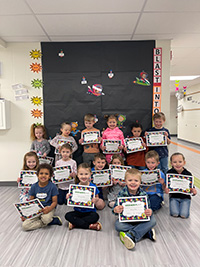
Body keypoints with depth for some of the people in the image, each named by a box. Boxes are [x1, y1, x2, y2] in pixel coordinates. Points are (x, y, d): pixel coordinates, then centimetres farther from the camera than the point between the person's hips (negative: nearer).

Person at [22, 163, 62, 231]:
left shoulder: (52, 187, -9)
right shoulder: (34, 187, 0)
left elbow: (54, 202, -7)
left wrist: (49, 208, -28)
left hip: (48, 208, -5)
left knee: (45, 218, -40)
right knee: (25, 225, -18)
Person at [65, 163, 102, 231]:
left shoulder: (93, 187, -7)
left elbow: (97, 199, -3)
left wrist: (96, 201, -26)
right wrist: (68, 198, -19)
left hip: (90, 212, -2)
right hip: (78, 211, 2)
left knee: (95, 216, -31)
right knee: (67, 215, -23)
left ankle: (74, 224, -18)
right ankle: (90, 225, -22)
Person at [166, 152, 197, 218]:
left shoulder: (188, 174, -7)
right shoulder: (169, 173, -8)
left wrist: (193, 191, -20)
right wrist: (166, 189, -22)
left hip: (185, 197, 0)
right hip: (174, 196, 0)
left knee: (184, 215, -13)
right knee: (174, 214, -15)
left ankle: (182, 205, 18)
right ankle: (175, 205, 17)